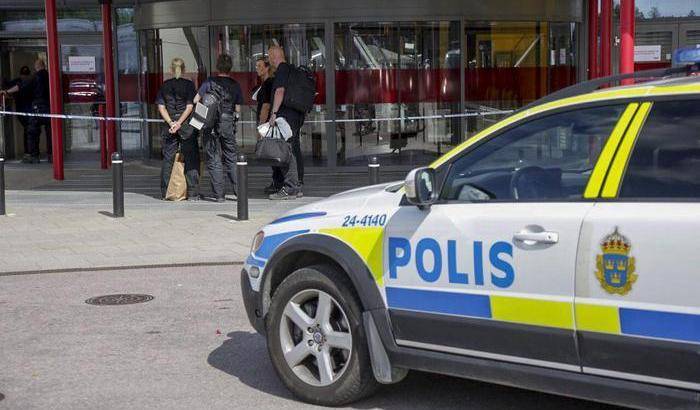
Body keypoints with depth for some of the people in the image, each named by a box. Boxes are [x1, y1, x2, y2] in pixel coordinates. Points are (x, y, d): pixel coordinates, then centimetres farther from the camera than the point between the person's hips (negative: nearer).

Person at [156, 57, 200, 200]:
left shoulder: (165, 86, 6)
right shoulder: (189, 84, -2)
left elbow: (161, 107, 0)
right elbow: (190, 107, -10)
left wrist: (171, 122, -7)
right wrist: (179, 123, -11)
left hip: (169, 126, 3)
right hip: (187, 126, -3)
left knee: (167, 159, 9)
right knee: (191, 159, 2)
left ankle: (165, 192, 11)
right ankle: (192, 193, 0)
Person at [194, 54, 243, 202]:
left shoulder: (209, 82, -4)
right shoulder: (235, 85, 4)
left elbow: (195, 100, -5)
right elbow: (238, 110, 6)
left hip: (211, 125, -2)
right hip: (229, 125, 2)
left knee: (214, 160, 3)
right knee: (232, 159, 12)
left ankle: (219, 194, 2)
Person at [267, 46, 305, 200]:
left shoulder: (282, 70, -9)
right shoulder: (291, 69, 20)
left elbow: (280, 91, -18)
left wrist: (274, 113, -19)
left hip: (286, 115, -10)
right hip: (297, 115, 10)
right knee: (294, 150, 12)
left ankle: (289, 188, -12)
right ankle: (297, 187, 16)